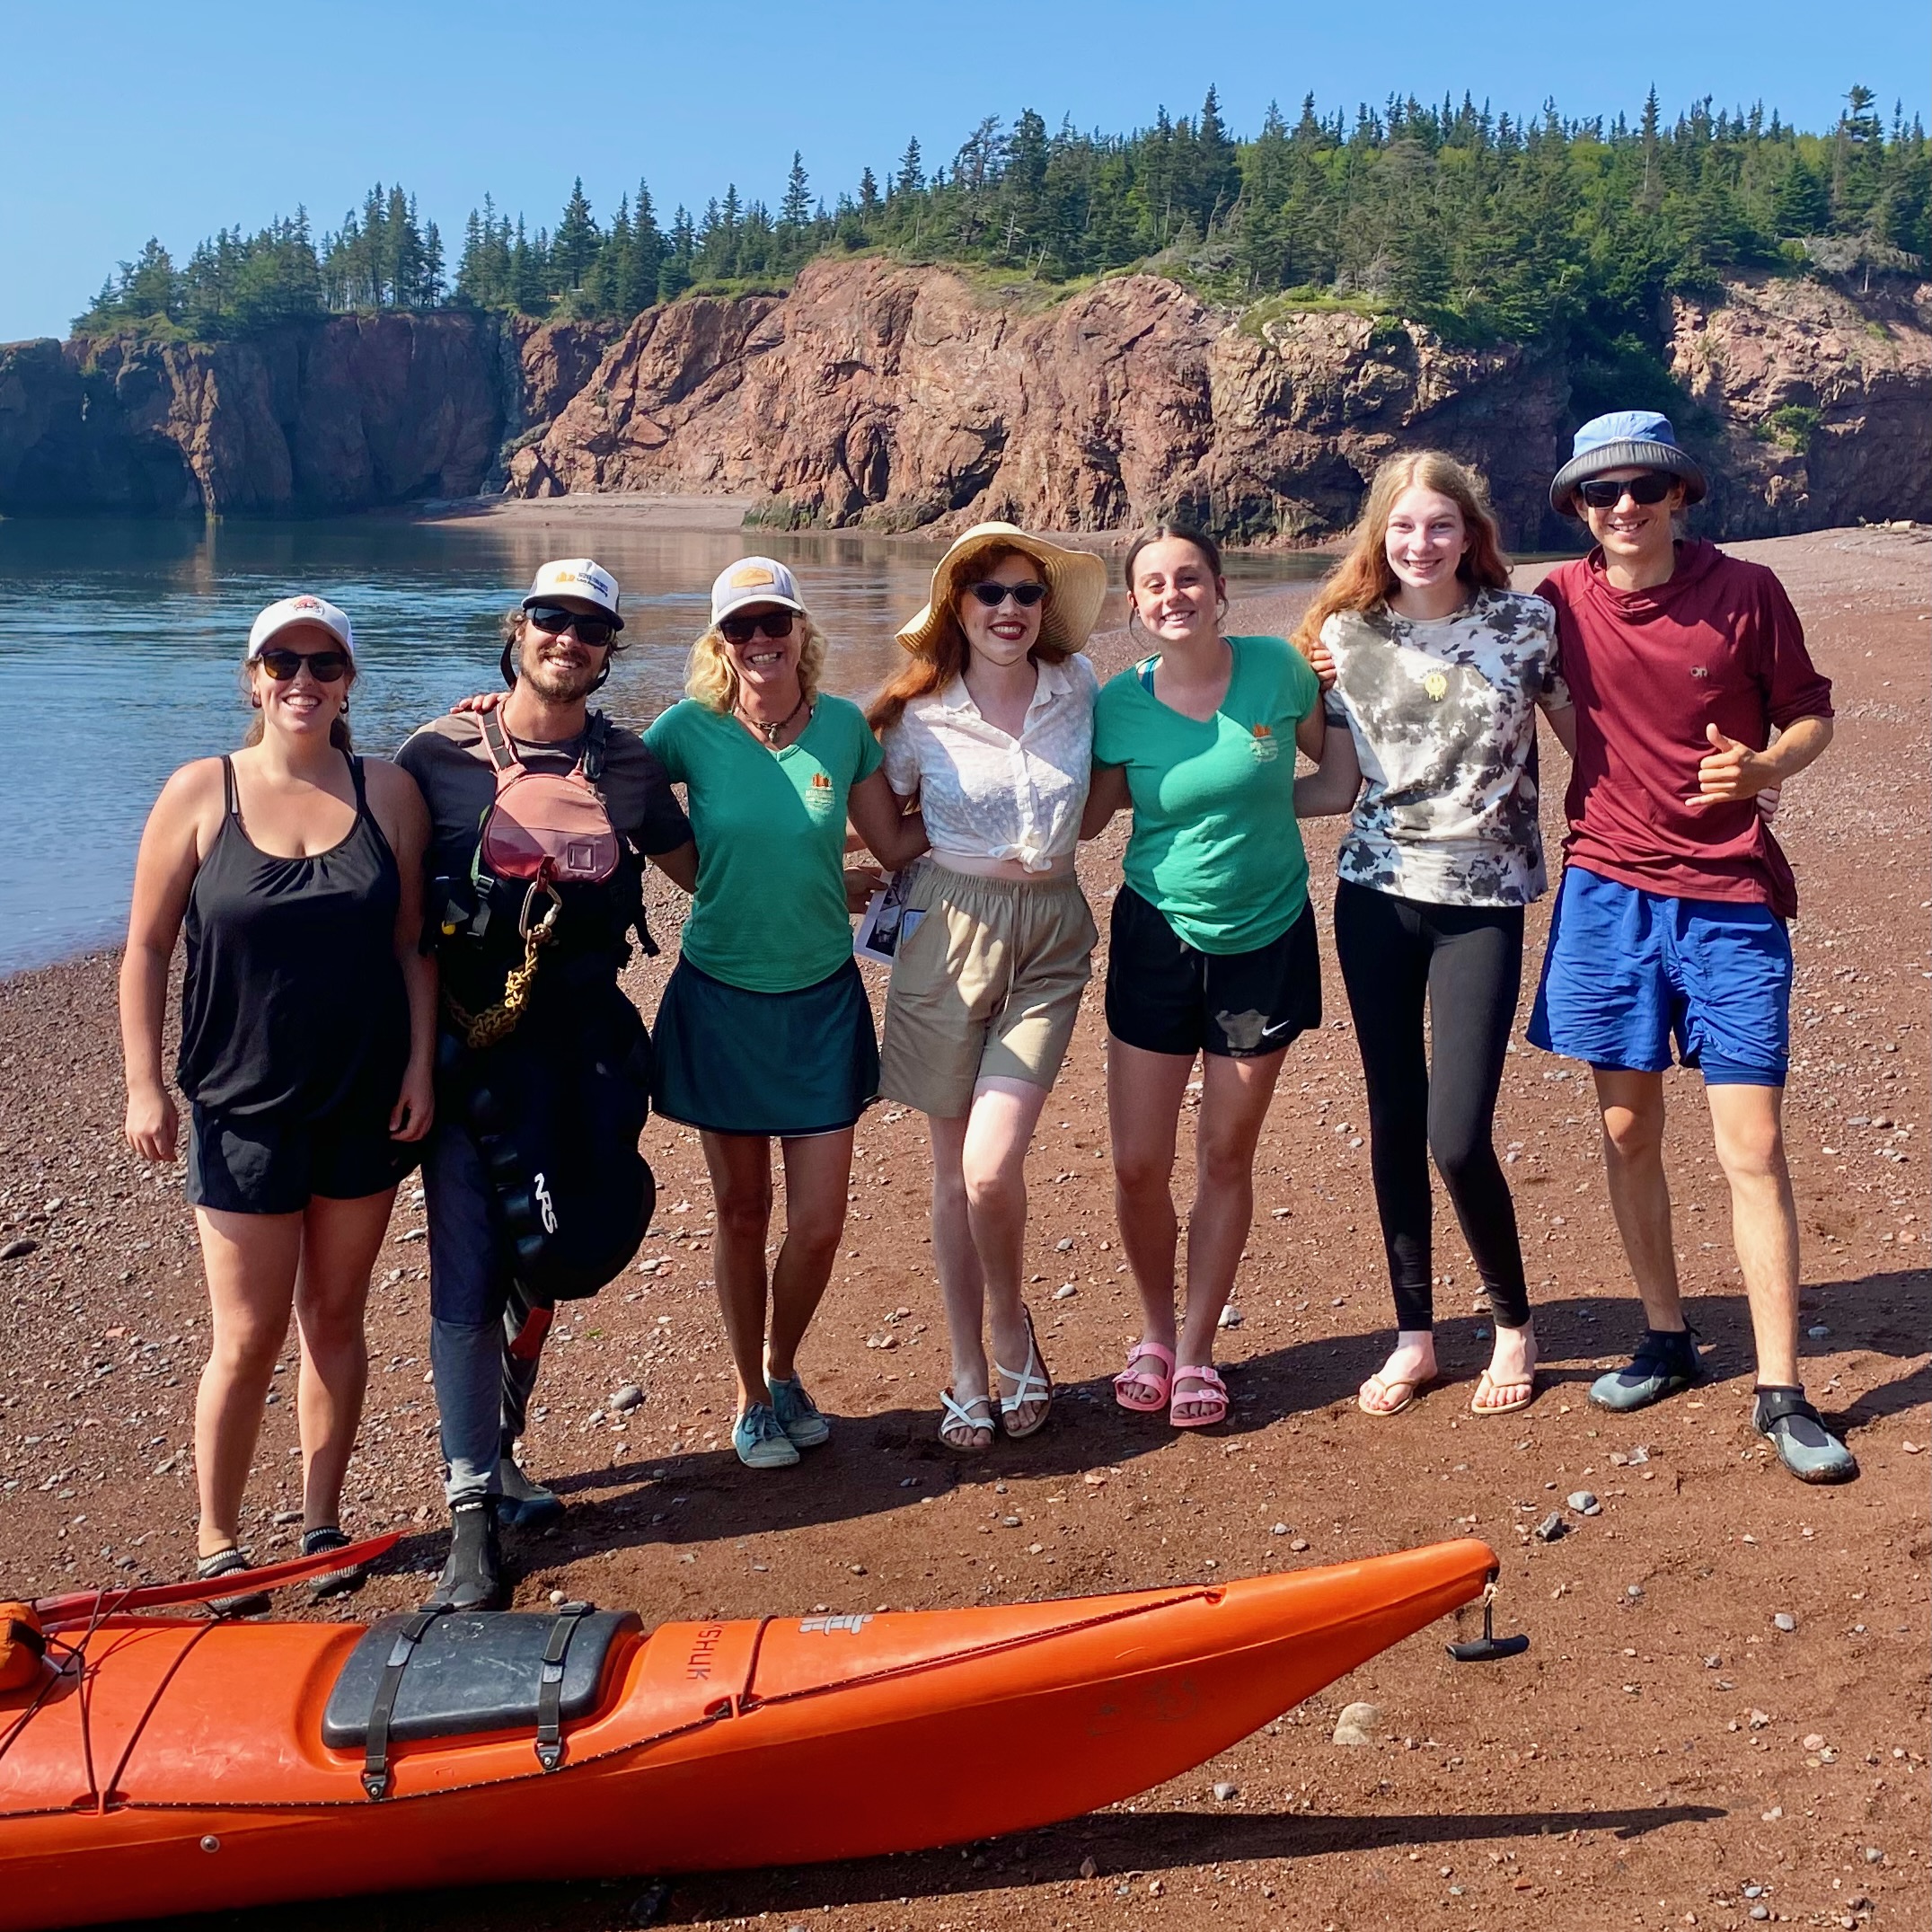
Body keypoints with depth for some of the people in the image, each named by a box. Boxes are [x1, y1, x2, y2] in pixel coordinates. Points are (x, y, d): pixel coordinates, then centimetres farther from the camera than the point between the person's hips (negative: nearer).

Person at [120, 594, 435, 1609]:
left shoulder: (388, 791, 0)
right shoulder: (200, 793, -5)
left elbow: (412, 943, 4)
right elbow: (145, 948, -3)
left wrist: (420, 1063, -3)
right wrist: (145, 1086, -6)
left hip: (366, 1105, 2)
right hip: (242, 1111, -2)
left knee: (335, 1317, 13)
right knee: (247, 1338, 2)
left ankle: (321, 1521, 28)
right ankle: (217, 1539, 21)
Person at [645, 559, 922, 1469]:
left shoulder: (844, 725, -3)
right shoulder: (691, 730, -8)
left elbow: (896, 842, 6)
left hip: (822, 1000, 1)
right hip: (721, 1000, -1)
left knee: (819, 1223, 1)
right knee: (742, 1214, 9)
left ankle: (784, 1371, 31)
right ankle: (751, 1399, 30)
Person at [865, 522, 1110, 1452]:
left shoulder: (1078, 688, -1)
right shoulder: (918, 715, -5)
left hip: (1050, 936, 0)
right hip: (948, 930, 0)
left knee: (992, 1166, -12)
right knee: (953, 1169, 7)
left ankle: (1011, 1327, 17)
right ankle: (970, 1371, 22)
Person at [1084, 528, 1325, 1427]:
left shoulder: (1278, 668, -8)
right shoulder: (1121, 703, -8)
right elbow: (1082, 816, 1)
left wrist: (1257, 805, -4)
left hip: (1267, 940, 0)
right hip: (1158, 940, 0)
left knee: (1226, 1158, 9)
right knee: (1138, 1166, 1)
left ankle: (1197, 1351, 25)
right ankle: (1155, 1332, 27)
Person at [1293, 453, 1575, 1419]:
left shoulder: (1526, 624, -2)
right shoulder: (1346, 634, 3)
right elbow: (1337, 786, 7)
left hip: (1482, 901, -2)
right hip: (1375, 898, 3)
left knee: (1457, 1137, -8)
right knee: (1394, 1121, 8)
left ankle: (1514, 1323, 17)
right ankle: (1414, 1334, 23)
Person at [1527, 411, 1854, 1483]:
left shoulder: (1746, 591, -6)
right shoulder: (1559, 601, 0)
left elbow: (1811, 713, 5)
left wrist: (1765, 765, -17)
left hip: (1729, 899, -2)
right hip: (1608, 892, 3)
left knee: (1752, 1142, -3)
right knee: (1626, 1128, 10)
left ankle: (1780, 1391, 5)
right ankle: (1666, 1340, 28)